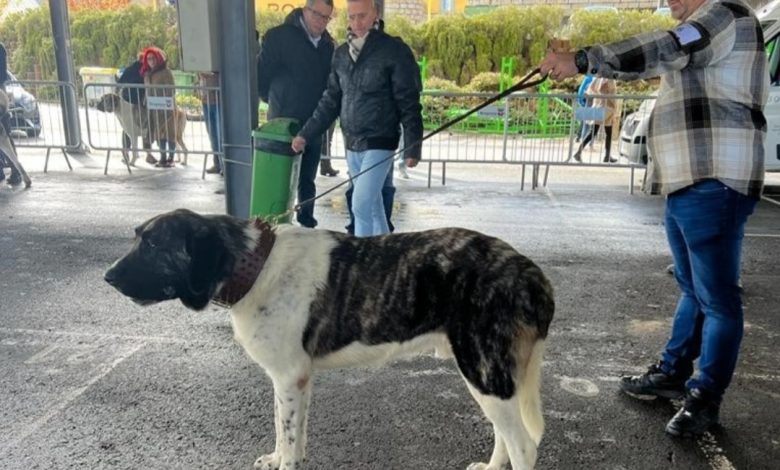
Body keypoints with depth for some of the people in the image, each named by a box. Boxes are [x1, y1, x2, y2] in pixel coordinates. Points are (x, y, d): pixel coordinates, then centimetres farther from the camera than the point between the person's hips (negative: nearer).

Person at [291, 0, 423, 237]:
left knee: (361, 204, -11)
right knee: (372, 204, 16)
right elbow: (331, 100, 13)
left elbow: (409, 103, -11)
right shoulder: (341, 53, 8)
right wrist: (306, 134, 7)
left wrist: (412, 146, -16)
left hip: (379, 143, -6)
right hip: (351, 145, 6)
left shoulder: (394, 50, -9)